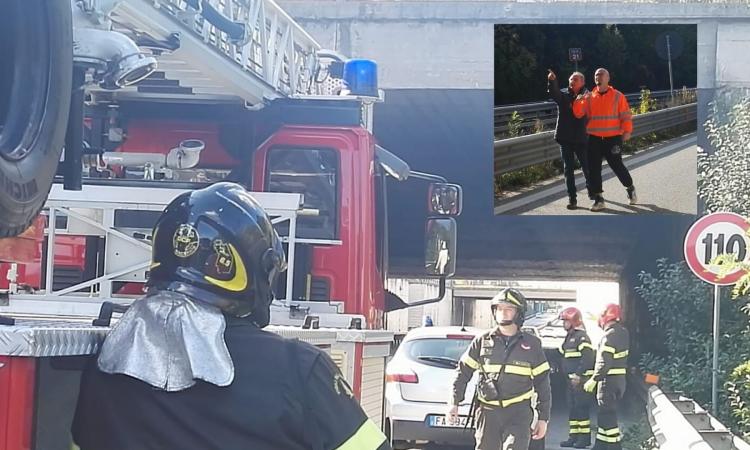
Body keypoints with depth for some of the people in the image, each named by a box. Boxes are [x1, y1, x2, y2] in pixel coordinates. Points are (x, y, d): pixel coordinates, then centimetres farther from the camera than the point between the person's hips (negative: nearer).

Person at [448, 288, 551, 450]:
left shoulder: (531, 345, 3)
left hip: (519, 412, -2)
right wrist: (454, 402, -1)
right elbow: (463, 371, 8)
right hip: (488, 411, 2)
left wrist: (543, 418, 4)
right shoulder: (482, 341, 5)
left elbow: (542, 383, 7)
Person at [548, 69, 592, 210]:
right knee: (568, 169, 3)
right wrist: (552, 81, -40)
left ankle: (591, 190, 34)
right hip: (565, 138, 1)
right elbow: (554, 93, -21)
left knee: (587, 166, 9)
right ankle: (572, 198, 7)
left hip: (581, 138, -1)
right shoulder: (563, 95, 1)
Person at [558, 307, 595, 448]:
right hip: (572, 379, 10)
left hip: (581, 379, -10)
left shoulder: (582, 336, -12)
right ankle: (573, 437, 16)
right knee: (572, 408, 11)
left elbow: (588, 358, -21)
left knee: (582, 408, -8)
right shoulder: (569, 337, 18)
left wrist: (578, 374, -24)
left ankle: (585, 438, -4)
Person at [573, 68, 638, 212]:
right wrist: (578, 101, -20)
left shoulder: (617, 96, -2)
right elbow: (578, 113, -3)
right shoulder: (589, 97, 5)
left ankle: (630, 188, 28)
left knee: (617, 165, 1)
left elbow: (626, 115, -3)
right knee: (594, 168, 2)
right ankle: (598, 198, 10)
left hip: (613, 138, -3)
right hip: (594, 139, 3)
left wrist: (627, 131, -11)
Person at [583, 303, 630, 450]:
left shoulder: (609, 335, -19)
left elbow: (604, 363, -23)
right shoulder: (623, 332, 8)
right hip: (620, 378, 9)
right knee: (606, 413, 17)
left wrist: (593, 380, -17)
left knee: (607, 415, -5)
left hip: (609, 379, -9)